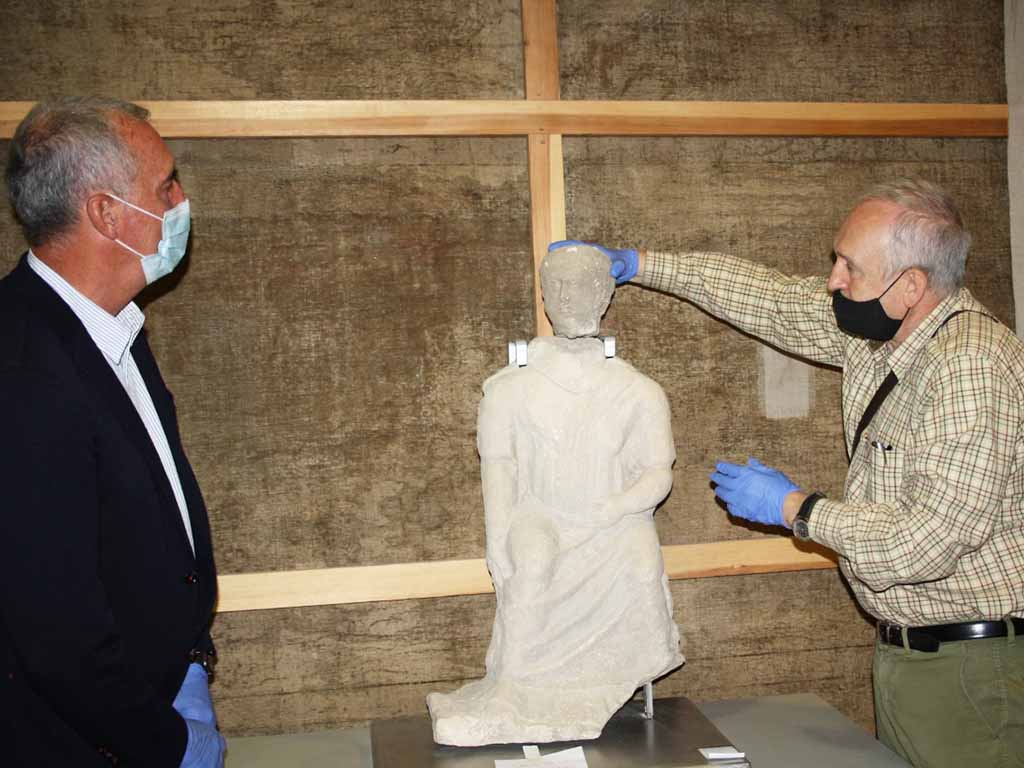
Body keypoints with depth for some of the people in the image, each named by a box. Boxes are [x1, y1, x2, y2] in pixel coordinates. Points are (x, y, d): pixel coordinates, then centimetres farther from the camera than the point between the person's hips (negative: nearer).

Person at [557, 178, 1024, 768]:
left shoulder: (972, 366, -25)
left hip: (970, 663, -8)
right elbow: (770, 297, 14)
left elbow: (926, 543, -29)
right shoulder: (874, 326, 2)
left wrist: (793, 508, -16)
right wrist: (633, 263, 15)